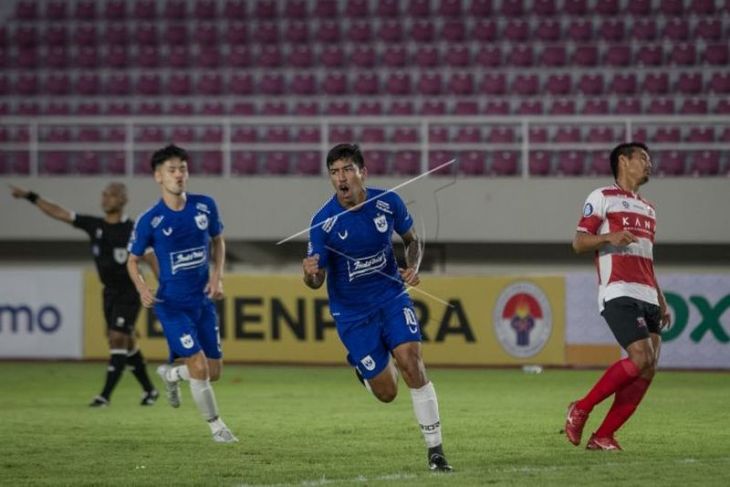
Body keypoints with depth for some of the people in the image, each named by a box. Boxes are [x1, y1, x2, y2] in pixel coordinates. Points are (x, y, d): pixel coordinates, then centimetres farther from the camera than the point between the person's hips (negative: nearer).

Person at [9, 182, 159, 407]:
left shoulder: (133, 231, -13)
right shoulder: (94, 225, 1)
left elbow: (153, 260, -12)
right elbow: (58, 213, 3)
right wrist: (30, 196, -1)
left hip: (129, 293, -6)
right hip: (110, 293, 6)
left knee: (117, 339, -12)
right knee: (127, 343, 10)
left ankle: (106, 395, -13)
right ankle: (149, 390, 22)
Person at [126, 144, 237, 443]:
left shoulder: (205, 206, -2)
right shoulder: (150, 221, -10)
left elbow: (218, 241, 15)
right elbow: (133, 261, 1)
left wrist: (217, 276, 0)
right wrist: (142, 289, -18)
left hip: (204, 301, 4)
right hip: (172, 304, -4)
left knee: (214, 372, 7)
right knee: (199, 366, -16)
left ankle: (170, 375, 38)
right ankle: (216, 426, 5)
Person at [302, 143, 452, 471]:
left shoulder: (388, 203, -12)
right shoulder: (323, 221, -19)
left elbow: (411, 239, 8)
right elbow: (316, 281, -13)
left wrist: (413, 267, -13)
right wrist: (310, 273, -37)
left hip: (391, 296, 1)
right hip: (351, 312, -1)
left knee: (410, 361, -20)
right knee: (387, 393, 0)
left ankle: (435, 450, -11)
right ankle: (361, 366, 39)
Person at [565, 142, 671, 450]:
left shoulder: (648, 210, 27)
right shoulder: (603, 198, 5)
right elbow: (579, 242, -2)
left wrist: (662, 303, 21)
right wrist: (610, 237, -20)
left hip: (647, 298, 8)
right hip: (619, 294, -7)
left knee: (647, 370, -6)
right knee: (641, 359, -22)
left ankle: (602, 437, -1)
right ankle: (581, 410, -7)